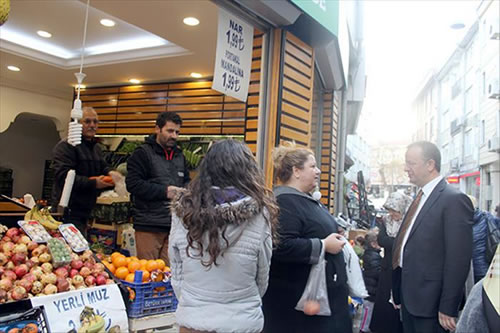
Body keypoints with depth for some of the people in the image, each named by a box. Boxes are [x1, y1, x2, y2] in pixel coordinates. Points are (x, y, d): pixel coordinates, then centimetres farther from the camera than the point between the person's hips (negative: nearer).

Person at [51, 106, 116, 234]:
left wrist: (109, 173, -3)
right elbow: (64, 176, -20)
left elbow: (103, 167, 23)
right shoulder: (66, 146, -10)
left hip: (86, 210, 9)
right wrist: (93, 183, -24)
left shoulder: (96, 148, 20)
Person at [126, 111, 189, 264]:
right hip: (149, 226, -5)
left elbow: (187, 182, 28)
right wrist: (164, 192, -14)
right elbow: (133, 184, -12)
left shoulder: (179, 156, 17)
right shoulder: (142, 153, -3)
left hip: (174, 225, 6)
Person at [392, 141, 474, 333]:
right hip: (408, 295, 8)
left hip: (429, 300, -8)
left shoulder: (454, 200, -16)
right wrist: (398, 292, 15)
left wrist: (448, 308, -18)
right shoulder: (420, 197, 11)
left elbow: (458, 258, -19)